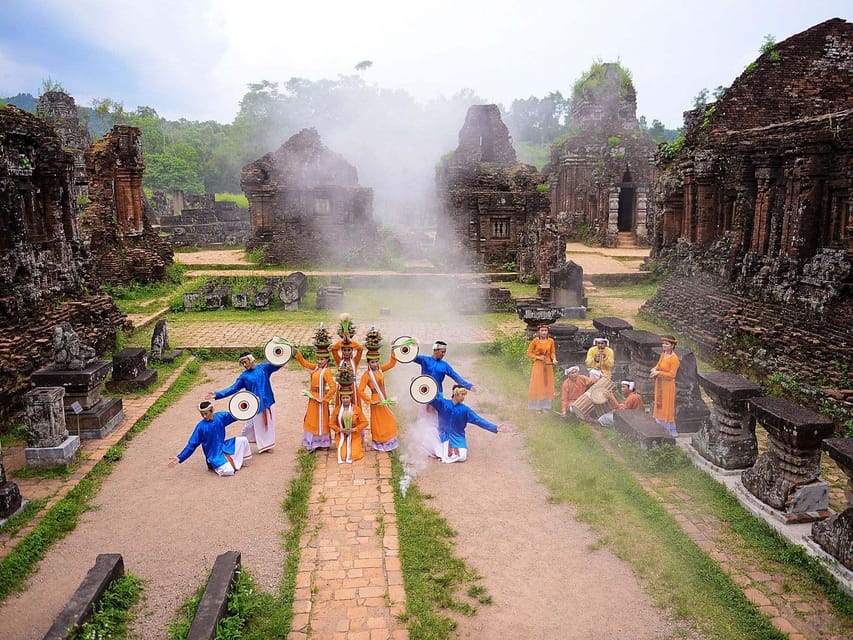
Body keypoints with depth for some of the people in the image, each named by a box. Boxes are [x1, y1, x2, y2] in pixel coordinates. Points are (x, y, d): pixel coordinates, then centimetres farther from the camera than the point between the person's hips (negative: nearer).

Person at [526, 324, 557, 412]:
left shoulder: (551, 341, -1)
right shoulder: (535, 340, -9)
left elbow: (553, 352, 8)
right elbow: (529, 353, -4)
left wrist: (554, 359, -11)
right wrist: (538, 357, -15)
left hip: (548, 365, 3)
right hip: (538, 365, -3)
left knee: (547, 385, 7)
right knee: (538, 385, 2)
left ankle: (545, 407, 16)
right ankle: (537, 407, 9)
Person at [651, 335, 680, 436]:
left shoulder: (674, 359, -19)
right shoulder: (663, 354, 3)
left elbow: (672, 375, -19)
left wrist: (658, 373, -22)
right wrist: (654, 369, -4)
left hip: (667, 386, -8)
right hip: (659, 384, 8)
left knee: (667, 408, 1)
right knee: (659, 406, 15)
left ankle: (671, 431, 13)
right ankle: (661, 428, 27)